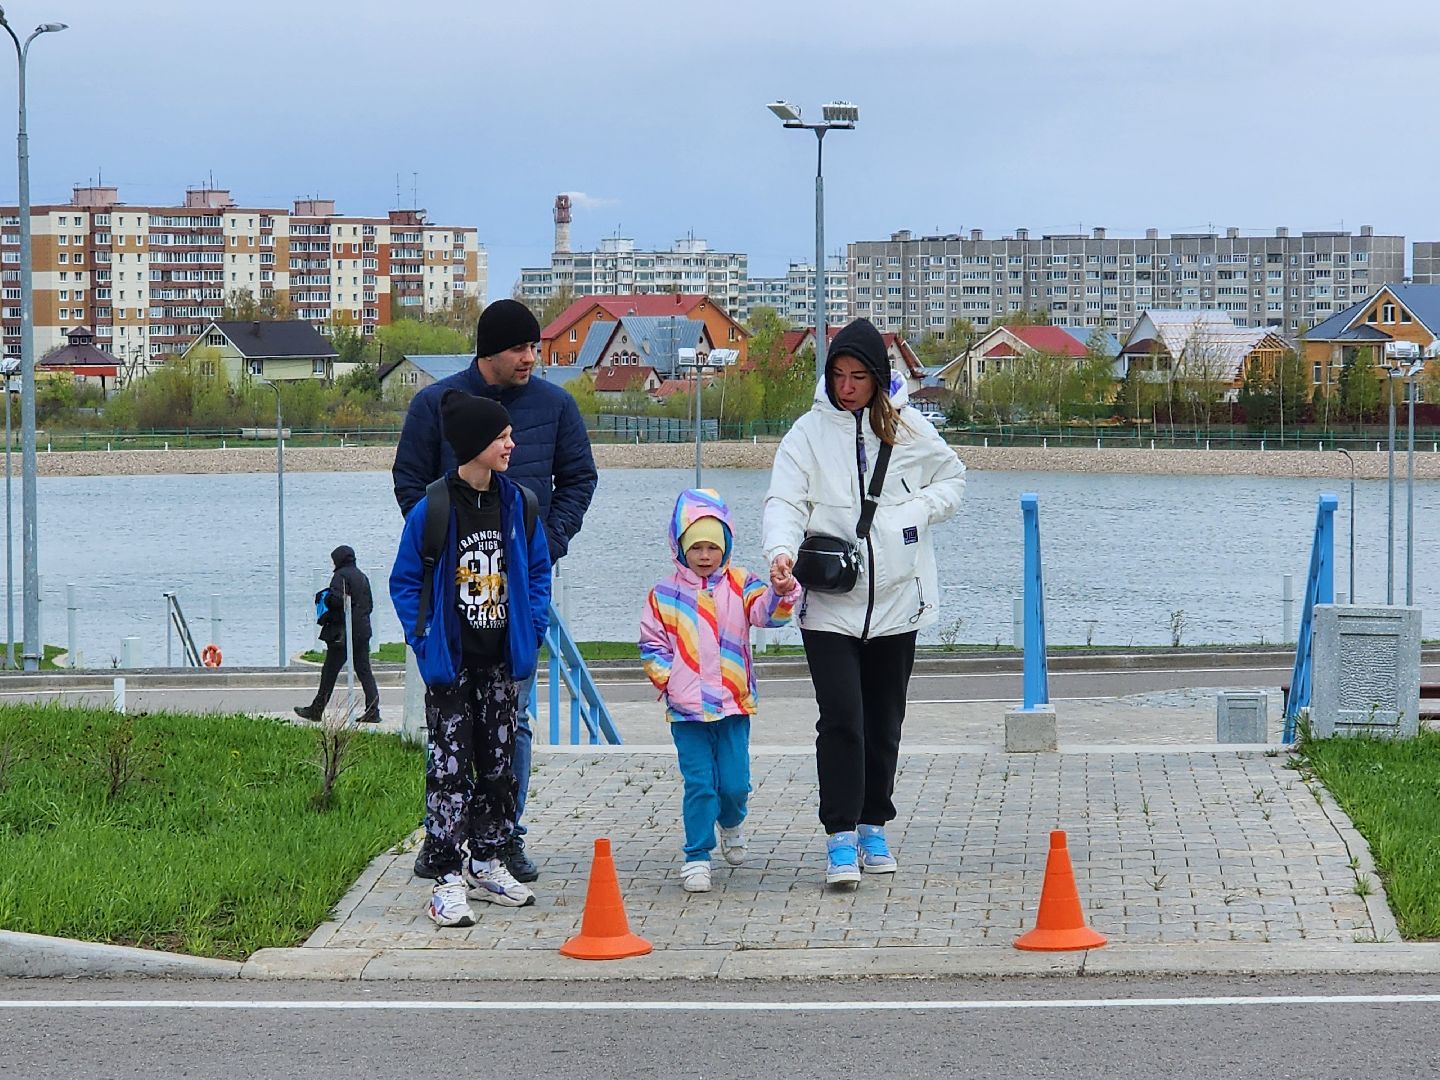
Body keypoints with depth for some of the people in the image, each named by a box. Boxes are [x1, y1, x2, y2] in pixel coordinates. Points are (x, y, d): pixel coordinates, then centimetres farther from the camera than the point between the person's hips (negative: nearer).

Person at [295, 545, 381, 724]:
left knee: (330, 671, 1)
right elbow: (370, 604, 17)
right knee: (364, 671, 5)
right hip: (362, 632, 7)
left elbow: (336, 600, -21)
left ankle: (317, 710, 9)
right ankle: (373, 710, -4)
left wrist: (323, 598, -3)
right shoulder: (362, 577, 15)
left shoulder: (341, 575, -10)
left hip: (342, 632, -7)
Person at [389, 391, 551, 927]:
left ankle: (488, 865, 24)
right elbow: (405, 581, -3)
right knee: (449, 768, -5)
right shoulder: (432, 509, -11)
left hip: (504, 661, 5)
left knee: (499, 765, 12)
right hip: (452, 663, -5)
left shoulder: (517, 503, 3)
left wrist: (533, 629, 2)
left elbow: (538, 569, 14)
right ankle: (448, 881, -4)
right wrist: (425, 641, -11)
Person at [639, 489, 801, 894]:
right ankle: (697, 857, 6)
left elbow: (766, 612, -13)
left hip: (734, 705, 1)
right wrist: (666, 678, -9)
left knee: (734, 783, 3)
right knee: (699, 784, -3)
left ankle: (731, 823, 36)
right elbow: (651, 645, 5)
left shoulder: (740, 585, 3)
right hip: (686, 709, -1)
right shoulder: (664, 595, 2)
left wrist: (781, 594, -34)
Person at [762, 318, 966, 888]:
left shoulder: (908, 428, 4)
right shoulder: (810, 431, -1)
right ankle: (840, 838, -9)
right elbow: (786, 500, -8)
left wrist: (916, 513, -3)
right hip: (830, 603, -2)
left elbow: (952, 478, 16)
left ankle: (873, 826, 24)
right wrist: (782, 548, -28)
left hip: (896, 599, 2)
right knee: (841, 716, -13)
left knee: (884, 720, 11)